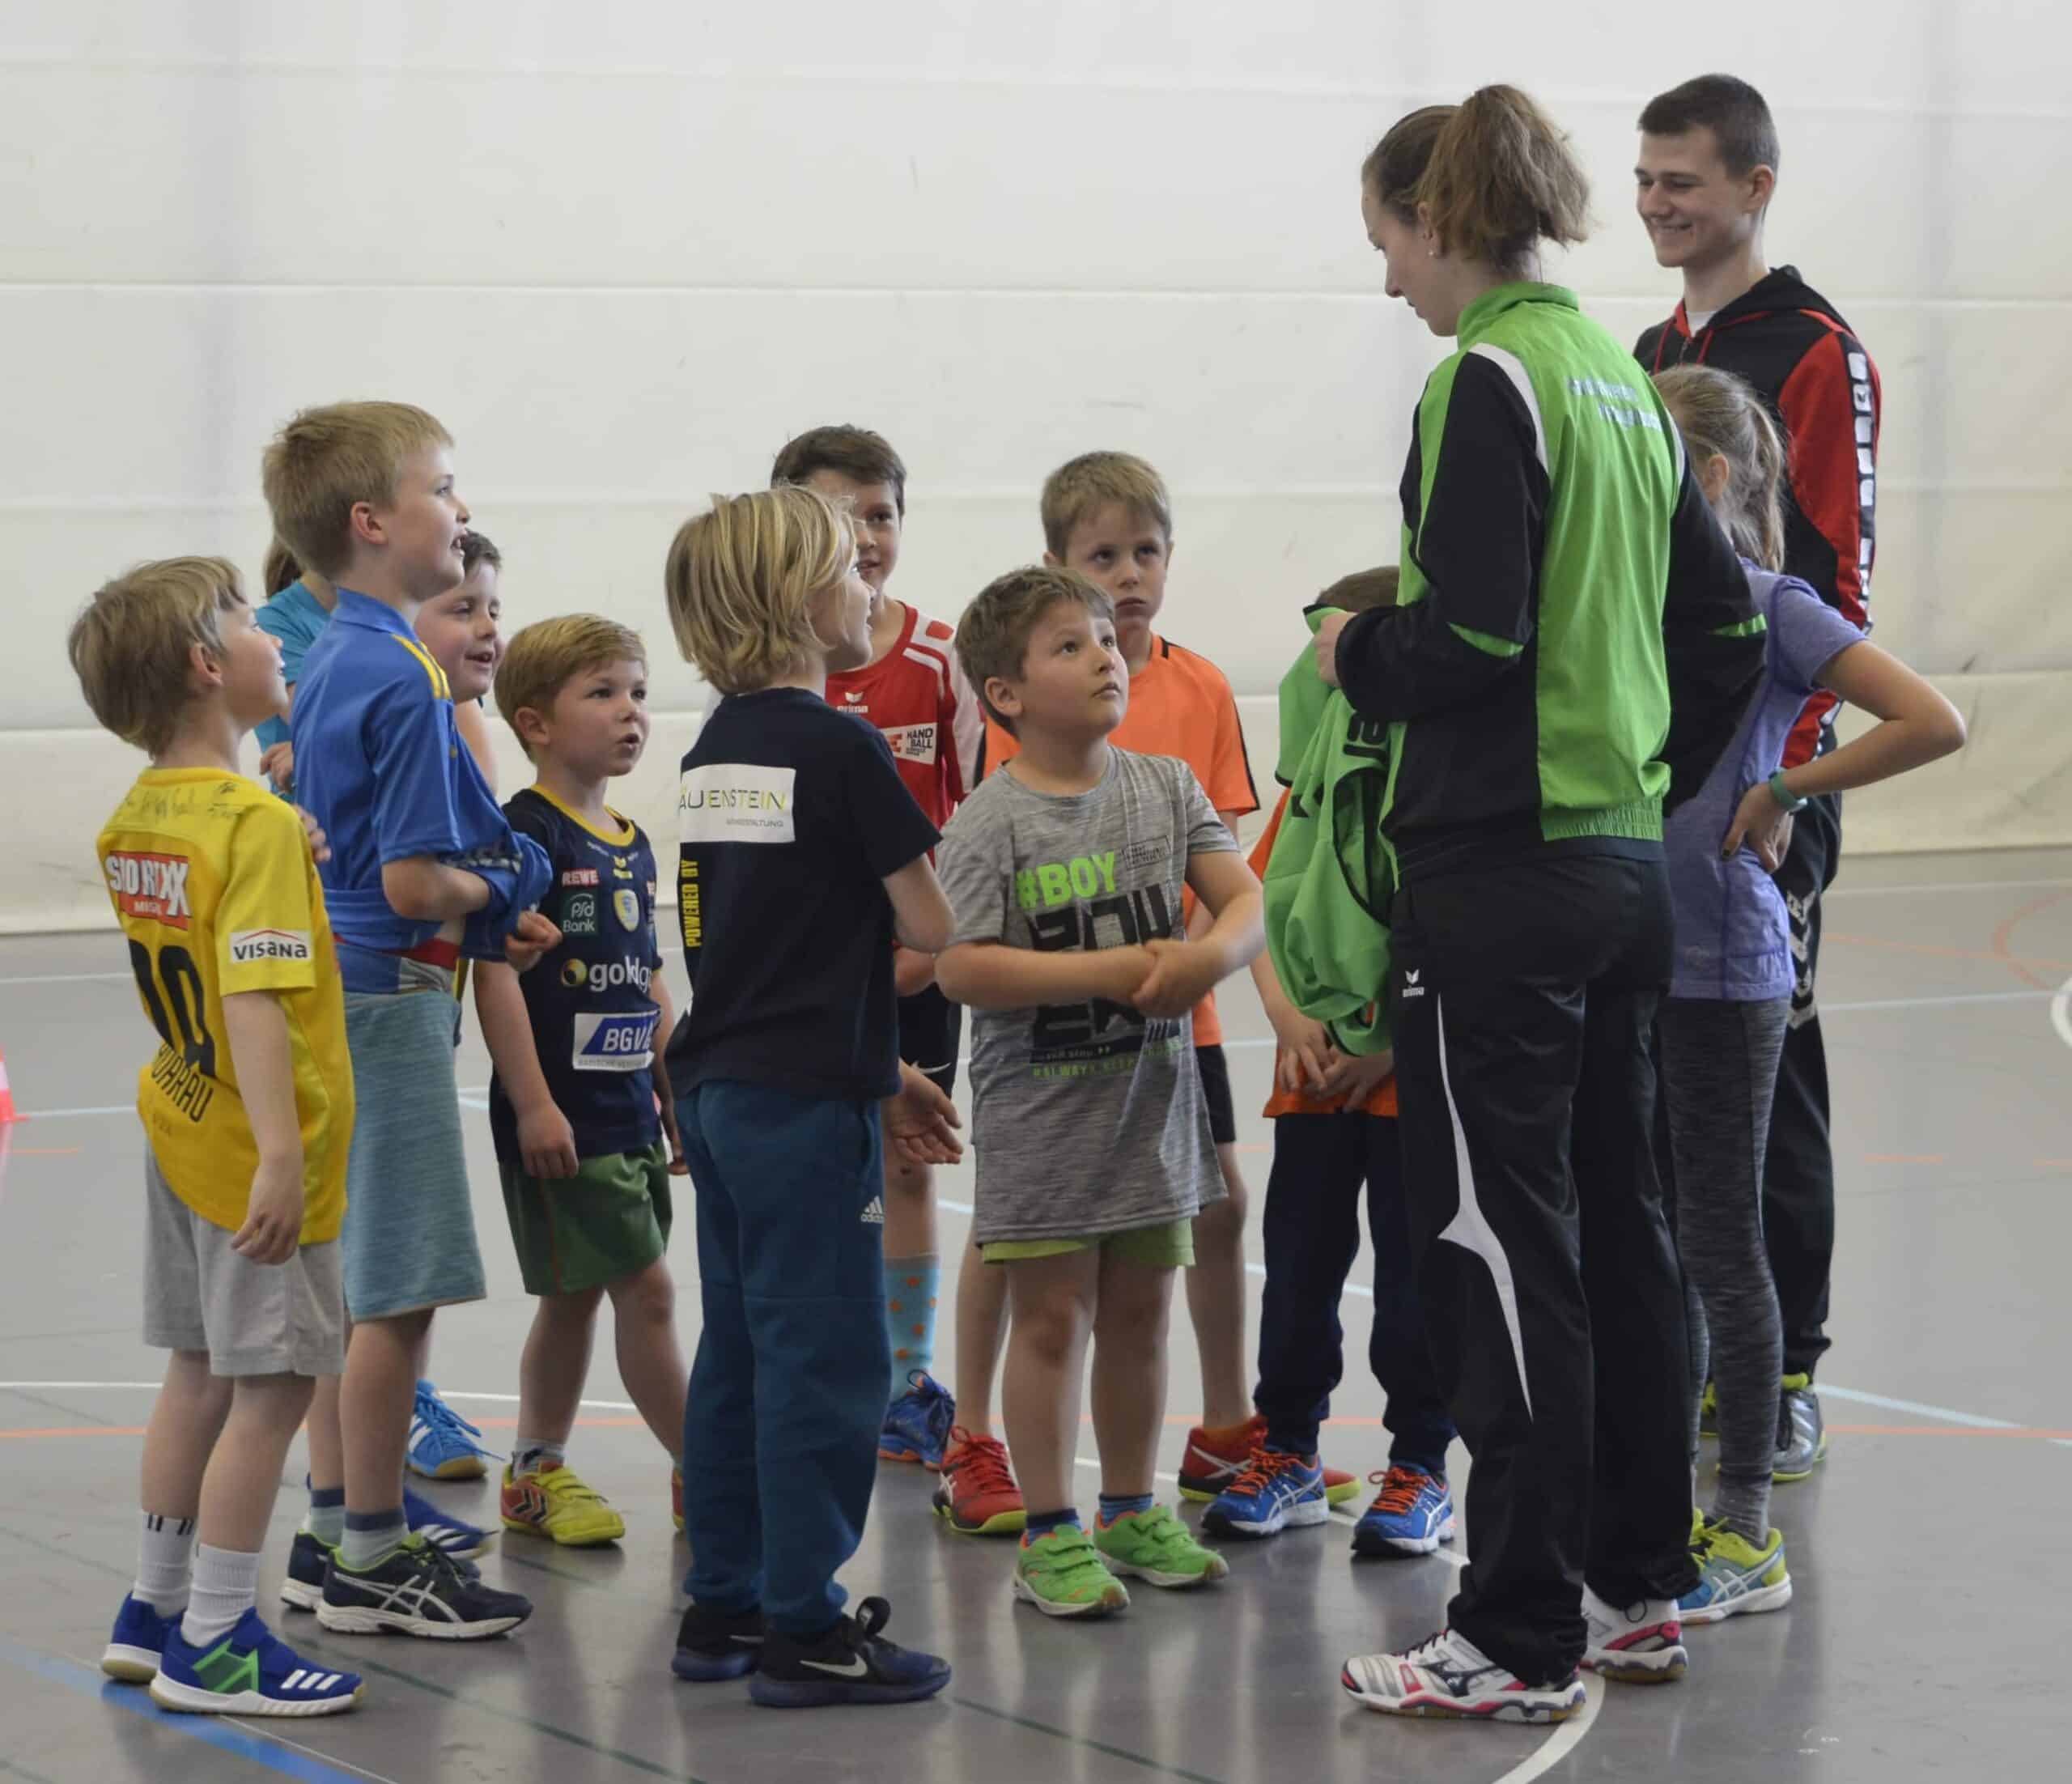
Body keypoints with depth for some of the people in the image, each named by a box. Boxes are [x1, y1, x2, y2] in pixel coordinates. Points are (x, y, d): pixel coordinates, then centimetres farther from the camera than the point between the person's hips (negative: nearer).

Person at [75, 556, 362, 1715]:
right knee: (270, 1389, -1)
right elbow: (254, 999, -28)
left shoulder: (139, 814, 5)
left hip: (183, 1128, 9)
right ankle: (214, 1644, 4)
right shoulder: (258, 823, -21)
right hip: (254, 1151, -9)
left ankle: (156, 1611, 27)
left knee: (204, 1372, 18)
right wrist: (278, 1154, -33)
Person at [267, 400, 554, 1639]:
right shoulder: (403, 683, -18)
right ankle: (372, 1556, 3)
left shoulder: (329, 664, 11)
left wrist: (491, 916, 8)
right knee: (401, 1290, -3)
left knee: (350, 1277, 16)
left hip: (335, 990, 10)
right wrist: (499, 898, -4)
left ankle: (338, 1524, 23)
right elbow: (413, 883, -23)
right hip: (391, 995, -10)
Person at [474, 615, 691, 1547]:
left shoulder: (631, 845, 13)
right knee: (647, 1291, -5)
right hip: (561, 1116, -8)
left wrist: (680, 1091, 19)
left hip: (629, 1110, 8)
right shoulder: (526, 833, -13)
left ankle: (538, 1469, 23)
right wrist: (533, 1102, -20)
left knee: (576, 1296, 14)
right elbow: (496, 971, -17)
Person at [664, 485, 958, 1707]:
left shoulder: (715, 749, 11)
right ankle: (805, 1628, 1)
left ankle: (724, 1607, 20)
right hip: (806, 1102, -8)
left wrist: (878, 1073, 18)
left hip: (718, 1088, 8)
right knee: (824, 1360, -2)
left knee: (740, 1351, 14)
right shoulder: (844, 750, -14)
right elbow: (928, 927, -12)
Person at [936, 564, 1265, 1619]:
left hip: (1153, 1093, 5)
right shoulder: (990, 823, -11)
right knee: (1052, 1316, 0)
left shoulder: (1164, 787, 3)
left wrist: (1207, 957, -24)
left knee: (1139, 1312, 13)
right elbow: (962, 969, -19)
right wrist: (1114, 971, -20)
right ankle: (1050, 1533, 7)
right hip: (1040, 1107, -5)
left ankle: (1131, 1511, 27)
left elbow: (1248, 901, -2)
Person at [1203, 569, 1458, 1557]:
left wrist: (1397, 1047, -16)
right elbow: (1261, 902, 9)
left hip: (1416, 1069, -5)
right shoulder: (1316, 776, 6)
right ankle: (1288, 1452, 22)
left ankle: (1420, 1468, 12)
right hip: (1316, 1069, 5)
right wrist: (1289, 1020, -5)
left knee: (1415, 1271, 2)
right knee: (1297, 1262, 9)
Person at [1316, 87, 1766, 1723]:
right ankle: (1639, 1587, 23)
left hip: (1494, 868, -9)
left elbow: (1473, 635, -21)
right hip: (1624, 861, 9)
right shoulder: (1622, 379, 13)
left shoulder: (1492, 378, -13)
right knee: (1617, 1225, 14)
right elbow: (1726, 633, 16)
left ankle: (1522, 1637, -1)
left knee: (1502, 1247, -5)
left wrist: (1357, 655, -2)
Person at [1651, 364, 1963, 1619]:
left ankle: (1748, 1535, 8)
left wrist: (1781, 793, -16)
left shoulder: (1768, 609, -11)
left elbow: (1933, 724, -19)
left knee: (1721, 1248, -1)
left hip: (1723, 973, -7)